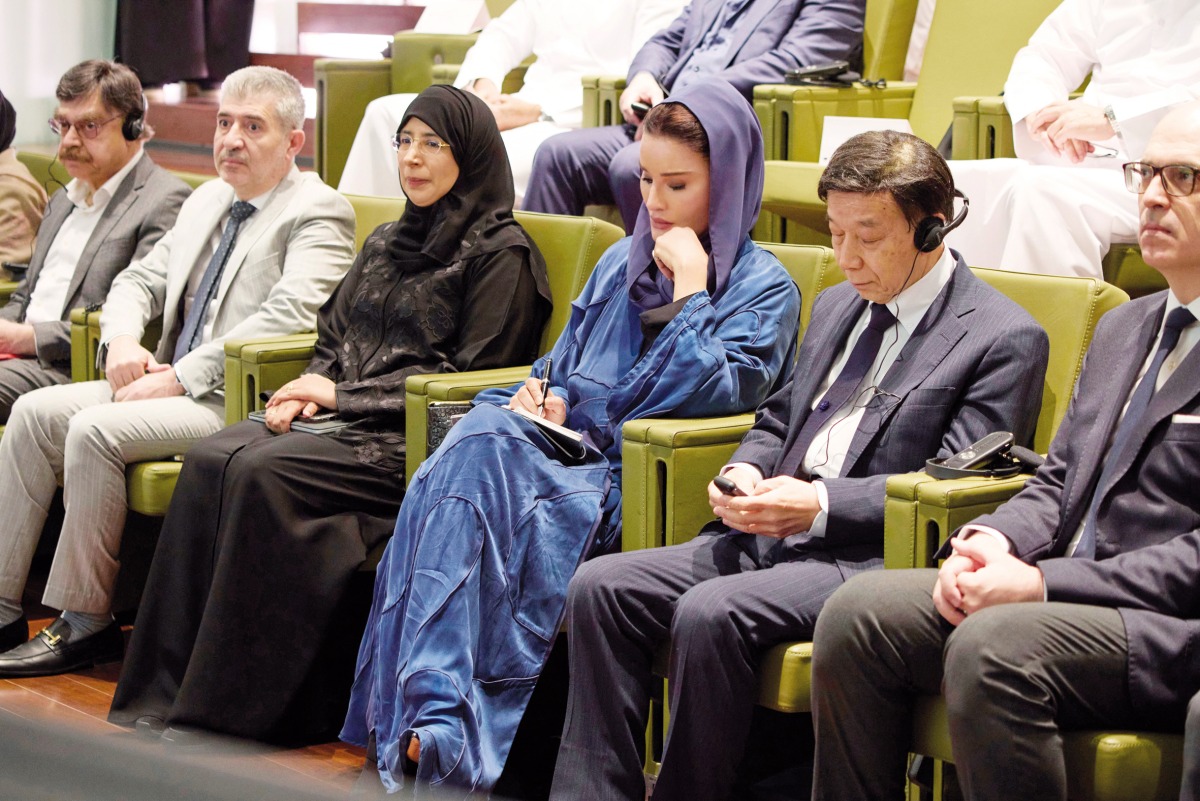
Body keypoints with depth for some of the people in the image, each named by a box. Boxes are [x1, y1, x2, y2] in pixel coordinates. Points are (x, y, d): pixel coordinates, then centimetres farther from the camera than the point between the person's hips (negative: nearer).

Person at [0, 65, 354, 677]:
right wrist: (122, 341, 0)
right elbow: (140, 278, 24)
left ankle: (86, 622, -16)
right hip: (171, 382, 9)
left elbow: (289, 316, -21)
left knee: (95, 429, -26)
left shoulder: (318, 212, -8)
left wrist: (180, 376, -21)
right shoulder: (206, 202, 20)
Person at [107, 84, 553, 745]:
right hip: (346, 422, 8)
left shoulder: (501, 254, -2)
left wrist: (344, 395, -11)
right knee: (210, 459, -19)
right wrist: (310, 390, 1)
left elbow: (473, 377, -10)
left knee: (264, 472, -29)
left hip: (415, 443, -7)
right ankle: (168, 691, -21)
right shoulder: (386, 243, 23)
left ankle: (236, 710, -25)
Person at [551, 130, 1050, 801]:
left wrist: (821, 505, -19)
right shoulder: (837, 306, 21)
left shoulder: (1006, 338, -4)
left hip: (873, 557, -8)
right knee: (600, 587, -11)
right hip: (770, 537, 8)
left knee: (711, 612, -32)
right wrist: (746, 471, 5)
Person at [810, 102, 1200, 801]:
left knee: (991, 648, -33)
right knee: (858, 610, -9)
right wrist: (995, 539, 0)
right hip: (1068, 596, 8)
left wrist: (1046, 582, -18)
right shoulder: (1122, 328, 22)